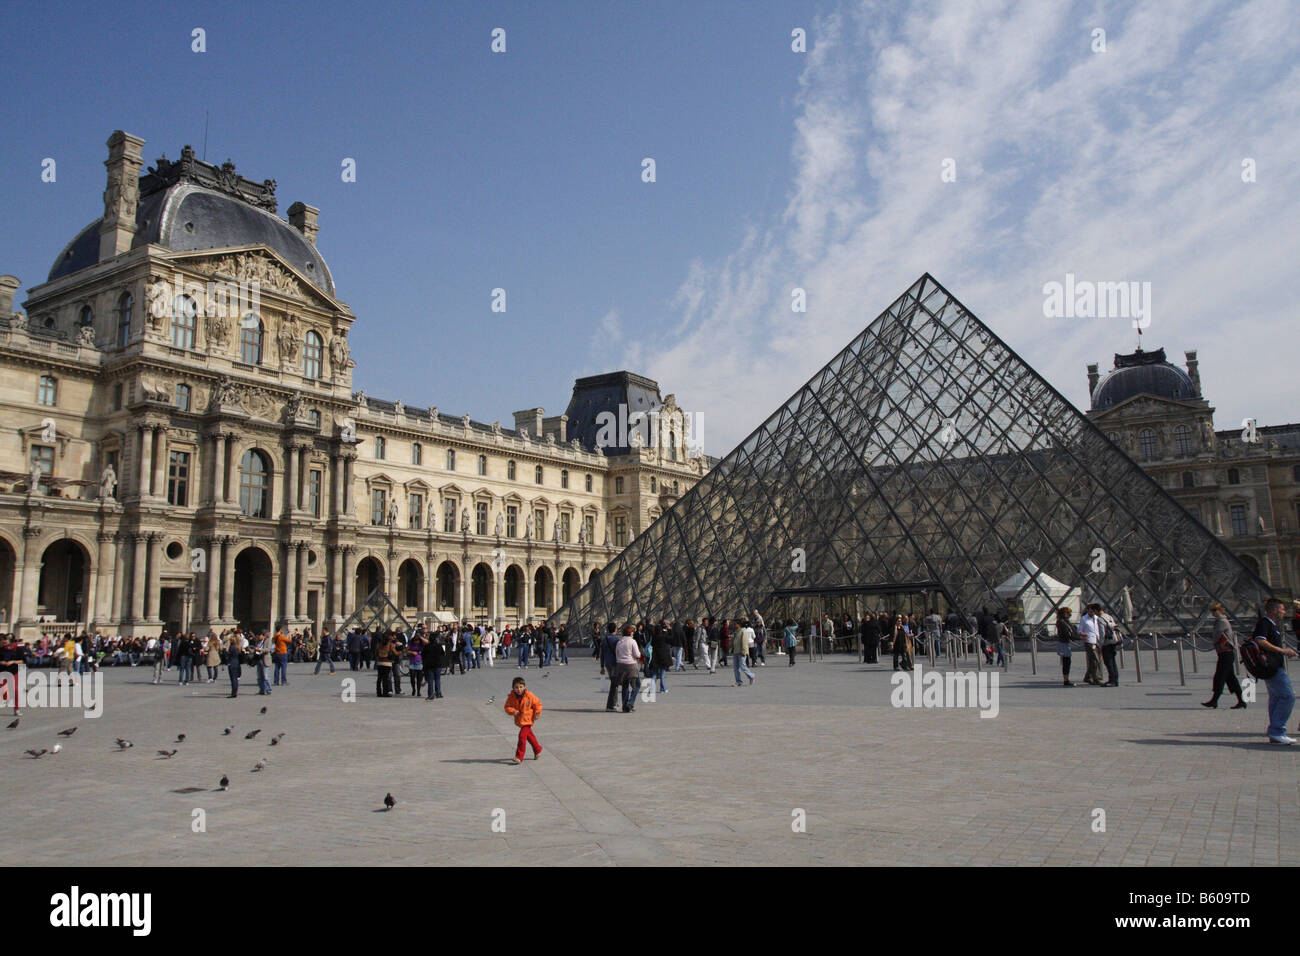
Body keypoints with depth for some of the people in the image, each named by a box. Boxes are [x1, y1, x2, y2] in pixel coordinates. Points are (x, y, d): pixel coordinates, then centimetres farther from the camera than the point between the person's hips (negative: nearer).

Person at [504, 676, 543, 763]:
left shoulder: (529, 696, -17)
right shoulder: (511, 697, -11)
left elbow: (538, 704, -5)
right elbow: (507, 707, -5)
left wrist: (537, 714, -11)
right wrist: (512, 711, -23)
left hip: (527, 719, -5)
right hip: (519, 720, 5)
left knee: (522, 736, -16)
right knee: (529, 735, 21)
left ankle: (519, 757, -12)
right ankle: (537, 750, 42)